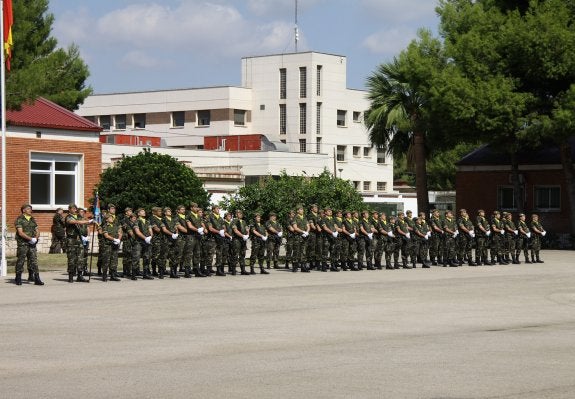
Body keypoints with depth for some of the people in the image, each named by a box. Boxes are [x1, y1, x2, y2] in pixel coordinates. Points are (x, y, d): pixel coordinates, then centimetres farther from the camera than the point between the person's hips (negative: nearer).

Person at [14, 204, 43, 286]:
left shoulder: (33, 220, 15)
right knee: (20, 261, 1)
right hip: (22, 243, -5)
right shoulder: (19, 219, -4)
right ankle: (18, 279, 12)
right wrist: (30, 239, -18)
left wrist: (36, 238, -7)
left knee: (34, 261, -1)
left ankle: (37, 279, -4)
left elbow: (37, 231, 15)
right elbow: (20, 232, -13)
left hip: (32, 244, 5)